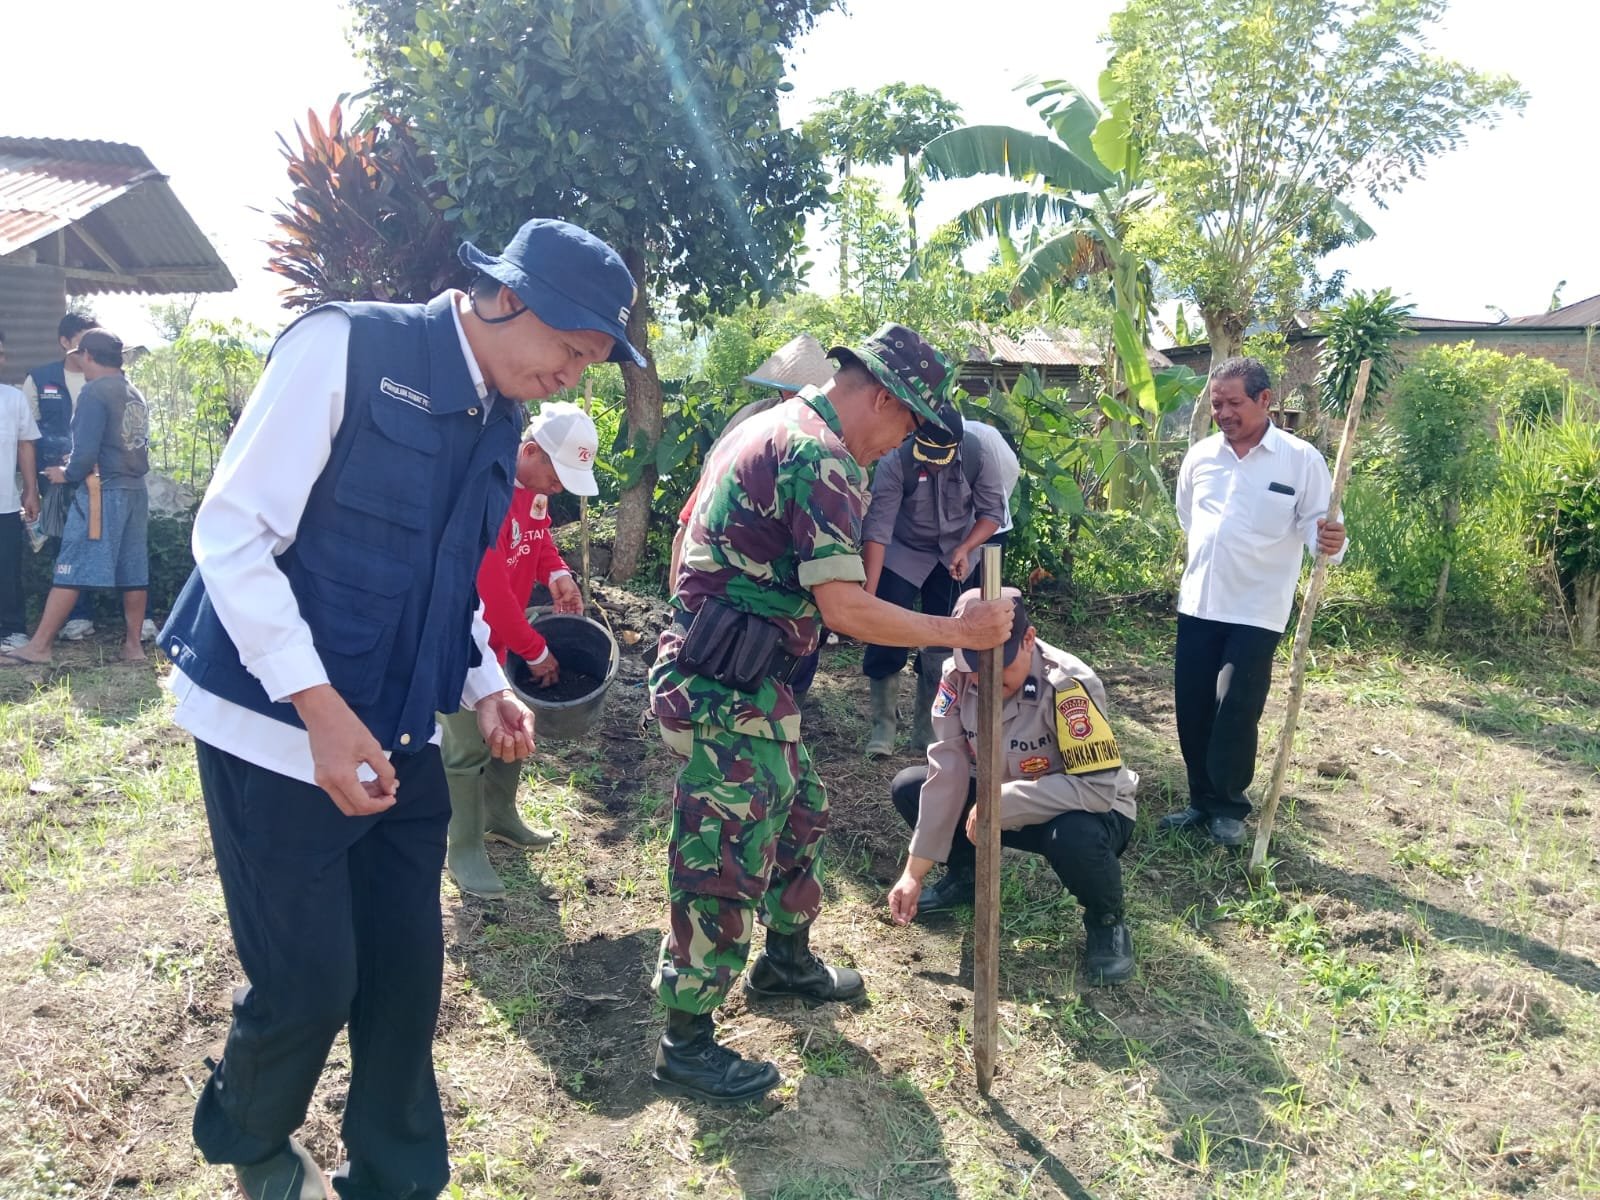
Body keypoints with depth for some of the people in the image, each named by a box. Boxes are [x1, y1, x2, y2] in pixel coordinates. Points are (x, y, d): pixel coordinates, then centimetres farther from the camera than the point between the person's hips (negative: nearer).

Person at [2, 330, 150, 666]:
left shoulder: (94, 392, -10)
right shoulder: (136, 395, 14)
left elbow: (86, 451, -16)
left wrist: (67, 474, 3)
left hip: (101, 491, -7)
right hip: (135, 490, 7)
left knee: (70, 572, -4)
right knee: (134, 573, 6)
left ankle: (39, 645, 1)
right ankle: (133, 645, 9)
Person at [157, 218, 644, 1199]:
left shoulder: (499, 421, 8)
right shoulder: (347, 348, -14)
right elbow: (233, 534, -17)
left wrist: (485, 685, 2)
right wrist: (321, 707, -24)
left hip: (401, 741, 7)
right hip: (279, 732, -6)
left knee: (407, 968, 10)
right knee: (310, 979, 4)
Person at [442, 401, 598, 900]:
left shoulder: (535, 483, -2)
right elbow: (490, 591, -29)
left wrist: (556, 573, -6)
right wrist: (536, 652, -20)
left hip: (503, 632, 9)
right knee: (470, 743, -2)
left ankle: (500, 817, 36)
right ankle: (463, 850, 13)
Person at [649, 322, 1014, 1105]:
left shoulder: (765, 428, 14)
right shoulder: (823, 457, -18)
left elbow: (696, 533, 22)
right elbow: (846, 608, -24)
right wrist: (959, 632, -15)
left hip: (742, 683, 10)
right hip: (728, 693, -10)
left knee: (798, 811, 23)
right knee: (725, 860, -1)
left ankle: (787, 961, 43)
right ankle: (686, 1045, 13)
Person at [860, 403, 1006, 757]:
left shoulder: (978, 459, -21)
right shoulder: (895, 464, -28)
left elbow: (992, 512, -10)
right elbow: (877, 529, -31)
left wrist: (965, 549, -29)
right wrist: (868, 594, -37)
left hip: (953, 556, 2)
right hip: (903, 554, -2)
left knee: (942, 642, 2)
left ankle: (927, 729, 18)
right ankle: (883, 725, 6)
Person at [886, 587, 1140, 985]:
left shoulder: (1068, 685, -32)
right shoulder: (958, 676, -18)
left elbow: (1098, 788, -35)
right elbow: (948, 774, -16)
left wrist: (1001, 802, -34)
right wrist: (915, 872, -17)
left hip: (1089, 811, -5)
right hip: (999, 803, 5)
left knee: (1074, 837, -39)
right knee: (908, 788, -10)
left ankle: (1107, 919, -4)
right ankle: (965, 875, 17)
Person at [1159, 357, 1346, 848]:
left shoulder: (1300, 459, -8)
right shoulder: (1200, 455, 5)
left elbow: (1315, 524, -11)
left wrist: (1329, 541, -32)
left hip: (1256, 610, -5)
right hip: (1197, 603, 5)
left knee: (1236, 714, -3)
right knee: (1192, 709, 10)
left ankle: (1229, 807, 16)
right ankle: (1202, 800, 26)